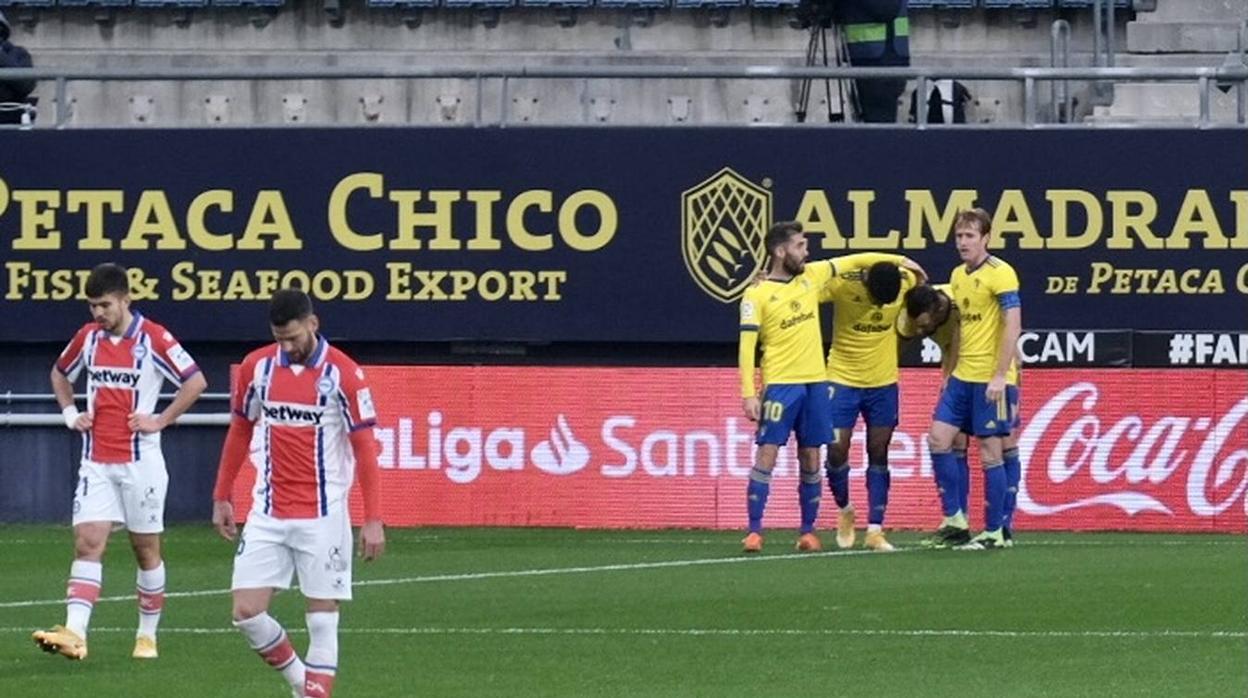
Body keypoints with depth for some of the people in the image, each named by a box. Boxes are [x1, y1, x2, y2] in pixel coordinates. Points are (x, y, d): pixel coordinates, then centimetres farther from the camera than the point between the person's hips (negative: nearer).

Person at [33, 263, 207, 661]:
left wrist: (161, 420, -13)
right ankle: (74, 633, -21)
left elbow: (196, 382, -11)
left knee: (146, 549, 7)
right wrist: (70, 413, 9)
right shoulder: (88, 337, 6)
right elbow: (60, 374, 24)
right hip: (96, 461, 4)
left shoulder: (153, 339, -10)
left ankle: (148, 635, 19)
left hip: (140, 460, -4)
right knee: (87, 543, -10)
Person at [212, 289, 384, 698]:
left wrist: (373, 519, -11)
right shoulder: (257, 367, 2)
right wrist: (222, 498, 15)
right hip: (267, 515, 4)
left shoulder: (342, 374, -9)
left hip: (323, 517, -4)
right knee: (247, 611, -3)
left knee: (322, 618, -1)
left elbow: (364, 446, -7)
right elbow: (239, 431, 15)